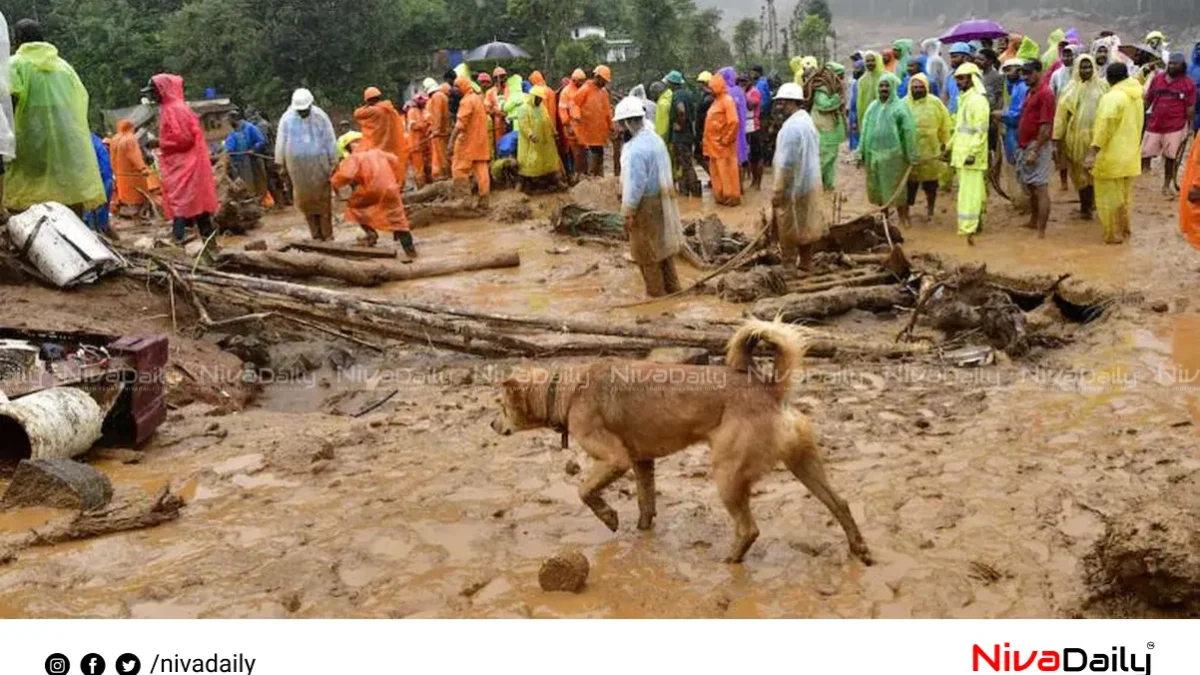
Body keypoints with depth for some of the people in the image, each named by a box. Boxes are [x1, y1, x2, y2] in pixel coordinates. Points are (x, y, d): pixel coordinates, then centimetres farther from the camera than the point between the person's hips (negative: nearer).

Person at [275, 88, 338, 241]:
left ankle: (327, 234, 5)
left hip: (319, 164, -1)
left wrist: (333, 163, 2)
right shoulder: (287, 119, -2)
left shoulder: (321, 117, -3)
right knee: (305, 200, 1)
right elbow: (281, 142, 4)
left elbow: (330, 141, 2)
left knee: (323, 199, -1)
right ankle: (316, 235, 7)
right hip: (297, 165, 1)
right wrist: (282, 165, 5)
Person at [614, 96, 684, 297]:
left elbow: (635, 185, -25)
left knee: (646, 252, 6)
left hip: (646, 203, -9)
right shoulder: (655, 138, 4)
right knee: (662, 245, 20)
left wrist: (628, 213, -16)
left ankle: (656, 292, 18)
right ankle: (672, 287, 31)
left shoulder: (636, 149, -26)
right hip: (661, 198, 9)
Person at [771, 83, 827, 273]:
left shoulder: (791, 127, -23)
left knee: (788, 230, 2)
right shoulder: (808, 121, 9)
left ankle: (789, 269, 10)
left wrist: (777, 191, -20)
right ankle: (805, 265, 24)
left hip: (793, 187, -10)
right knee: (805, 226, 16)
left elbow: (786, 163, -25)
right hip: (808, 184, 10)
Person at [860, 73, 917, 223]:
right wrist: (862, 153, 7)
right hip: (873, 154, 5)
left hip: (893, 155, -5)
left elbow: (908, 132, -9)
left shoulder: (900, 107, -6)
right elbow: (865, 130, 12)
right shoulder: (873, 106, 10)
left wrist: (911, 157, -12)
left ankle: (903, 220, 7)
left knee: (896, 189, -1)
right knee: (878, 188, 13)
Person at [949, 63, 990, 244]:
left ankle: (969, 229, -13)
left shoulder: (978, 100, -13)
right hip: (961, 154, 9)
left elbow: (981, 131, -19)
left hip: (971, 156, -9)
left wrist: (973, 153, -23)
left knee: (970, 191, -11)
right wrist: (950, 147, 22)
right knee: (968, 189, 14)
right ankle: (975, 223, 22)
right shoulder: (963, 99, 17)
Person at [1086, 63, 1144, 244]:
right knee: (1123, 195, 19)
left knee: (1110, 196, 1)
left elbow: (1105, 125, -28)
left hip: (1112, 156, -8)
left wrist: (1093, 152, -31)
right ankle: (1124, 230, 28)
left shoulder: (1112, 97, -18)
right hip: (1129, 155, 8)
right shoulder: (1136, 96, 8)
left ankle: (1114, 234, 5)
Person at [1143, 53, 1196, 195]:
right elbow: (1147, 100, 9)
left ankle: (1166, 185, 18)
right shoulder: (1157, 79, 3)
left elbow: (1190, 108, -3)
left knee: (1170, 158, 6)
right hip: (1154, 125, 2)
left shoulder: (1188, 83, -4)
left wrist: (1189, 129, -5)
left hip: (1175, 128, -2)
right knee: (1144, 155, 3)